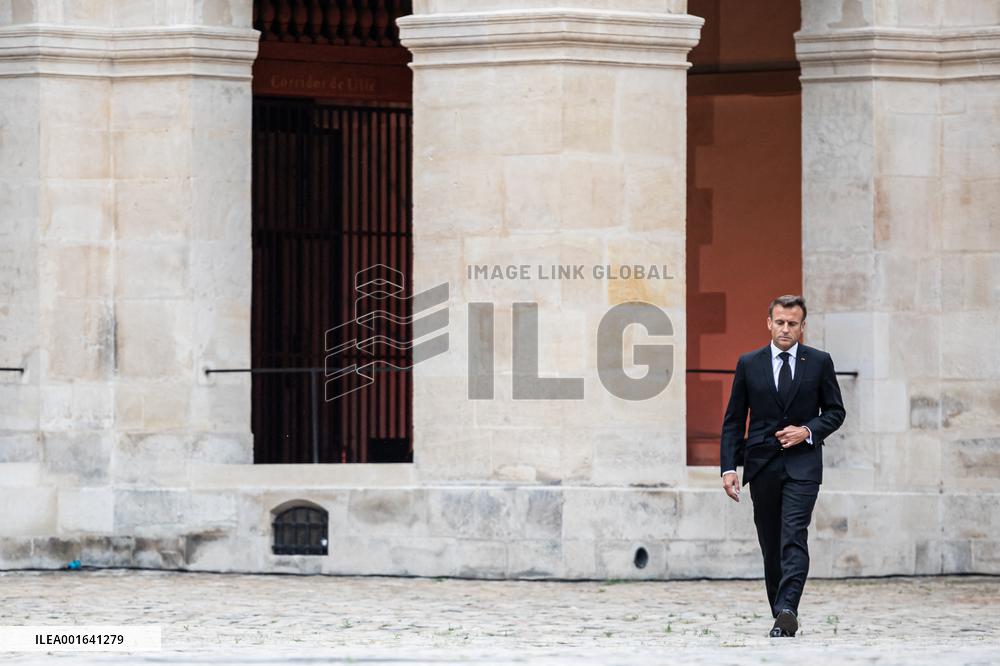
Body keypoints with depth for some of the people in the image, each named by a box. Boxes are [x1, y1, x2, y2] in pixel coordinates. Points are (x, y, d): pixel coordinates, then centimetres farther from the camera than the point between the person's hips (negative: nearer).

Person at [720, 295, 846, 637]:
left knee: (794, 539, -17)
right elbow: (734, 420, 7)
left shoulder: (819, 362, 3)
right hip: (762, 464, 2)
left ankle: (786, 610, -27)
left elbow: (835, 411, 9)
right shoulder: (749, 364, 6)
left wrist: (808, 431, -10)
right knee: (770, 543, 7)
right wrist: (729, 467, -2)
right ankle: (781, 613, 16)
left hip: (802, 464, -2)